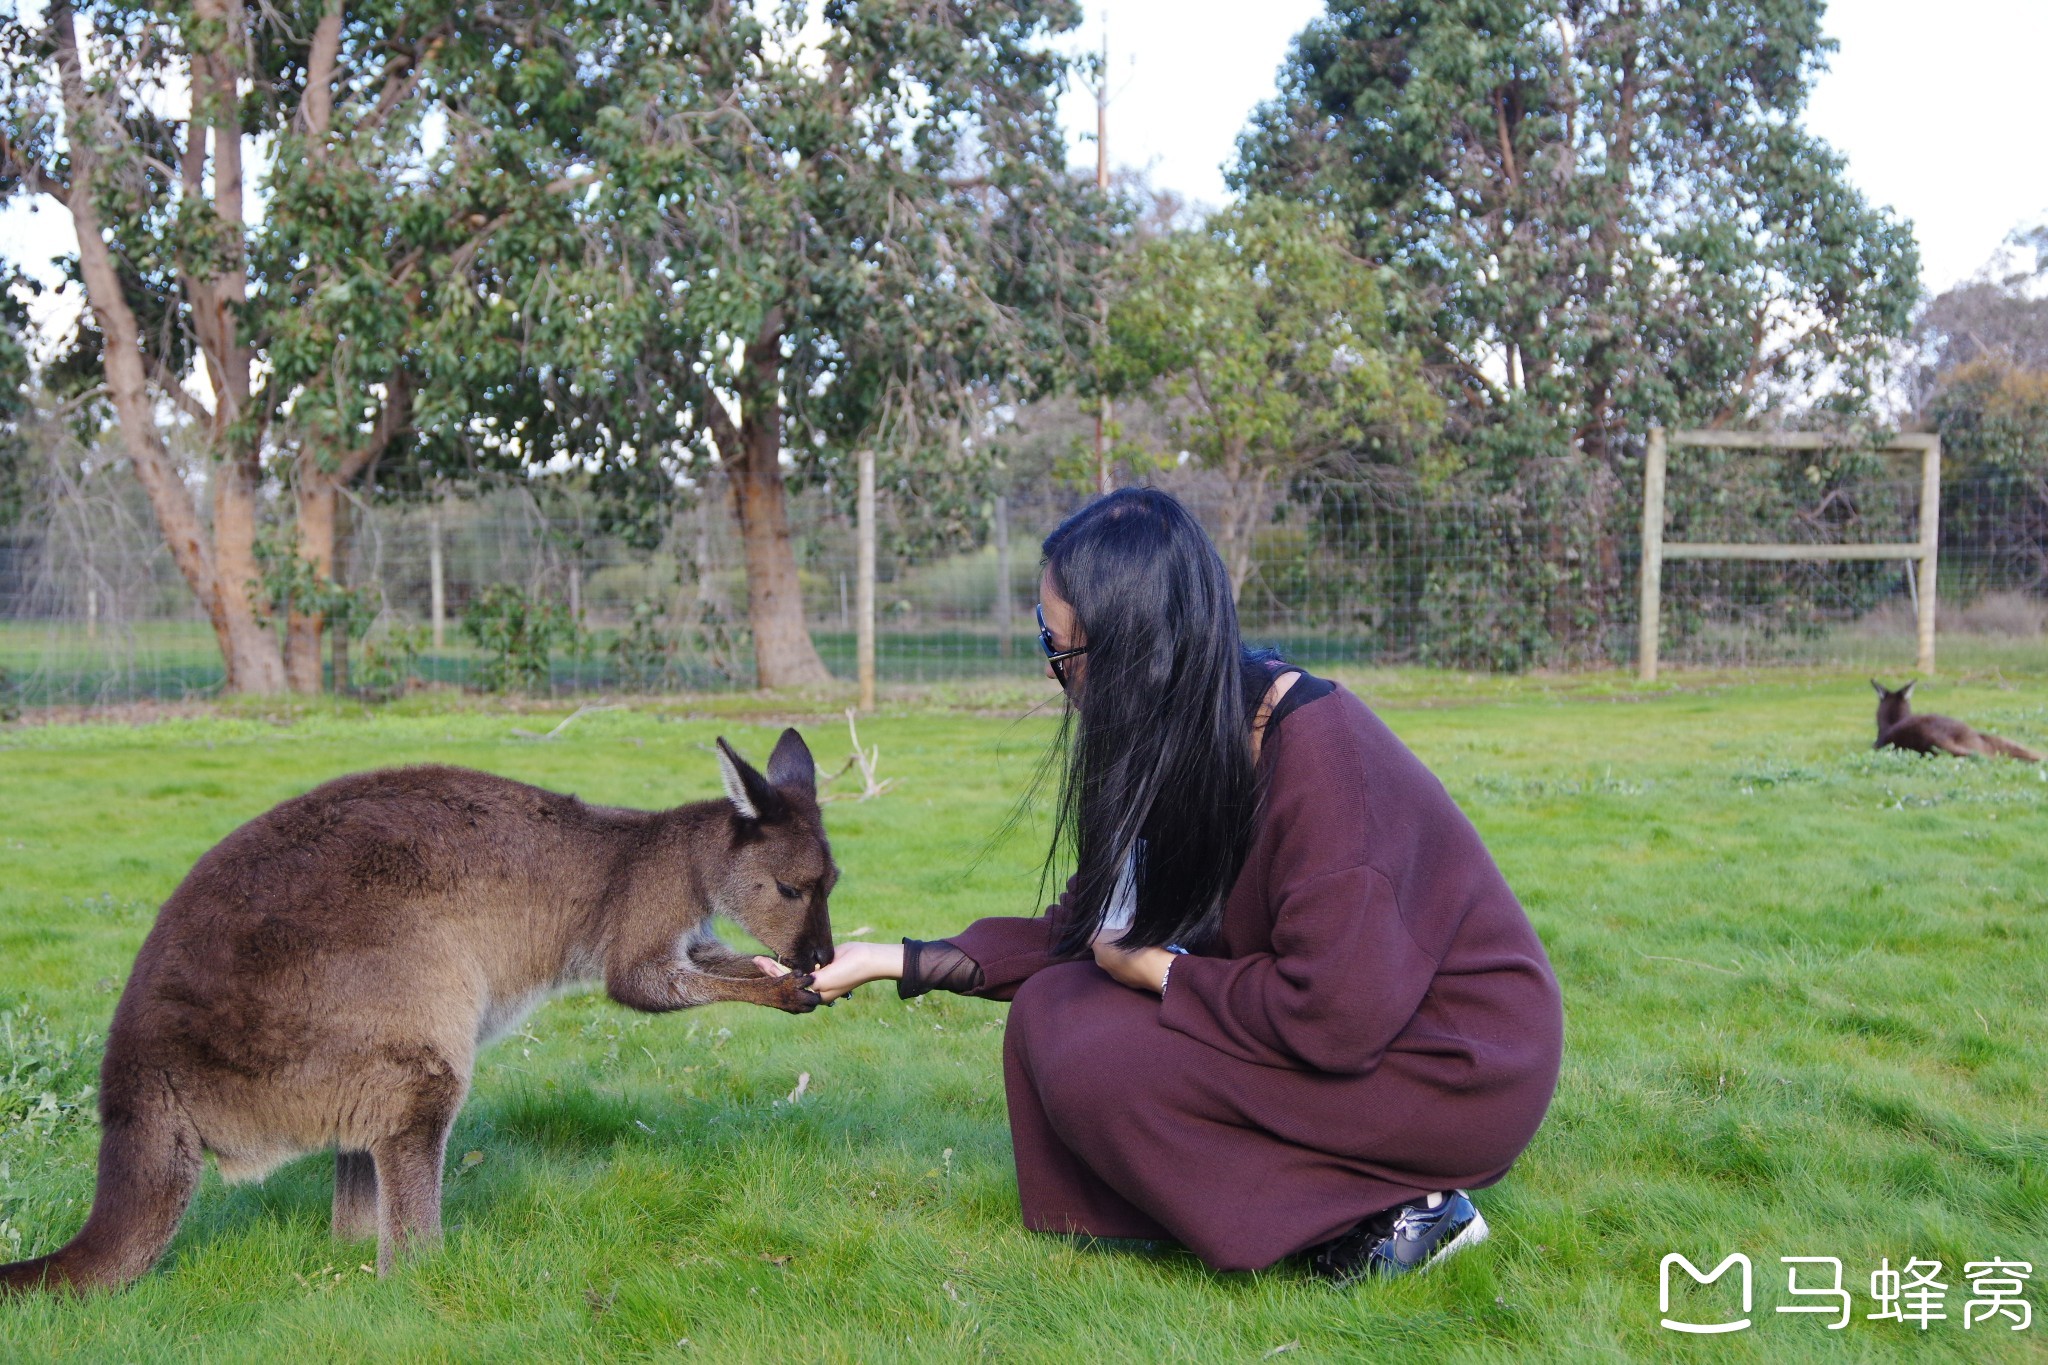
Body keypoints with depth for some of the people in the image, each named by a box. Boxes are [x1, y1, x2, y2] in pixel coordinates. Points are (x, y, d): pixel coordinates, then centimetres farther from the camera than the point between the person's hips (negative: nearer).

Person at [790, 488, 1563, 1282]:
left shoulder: (1316, 747, -25)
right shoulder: (1185, 741, 1)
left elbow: (1337, 1015, -30)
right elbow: (1089, 929, 10)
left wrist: (1152, 969, -16)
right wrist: (901, 962, 6)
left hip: (1456, 1067, -9)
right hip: (1342, 1021, 9)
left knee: (1097, 1066, -20)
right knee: (1049, 1007, -1)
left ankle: (1396, 1210, -8)